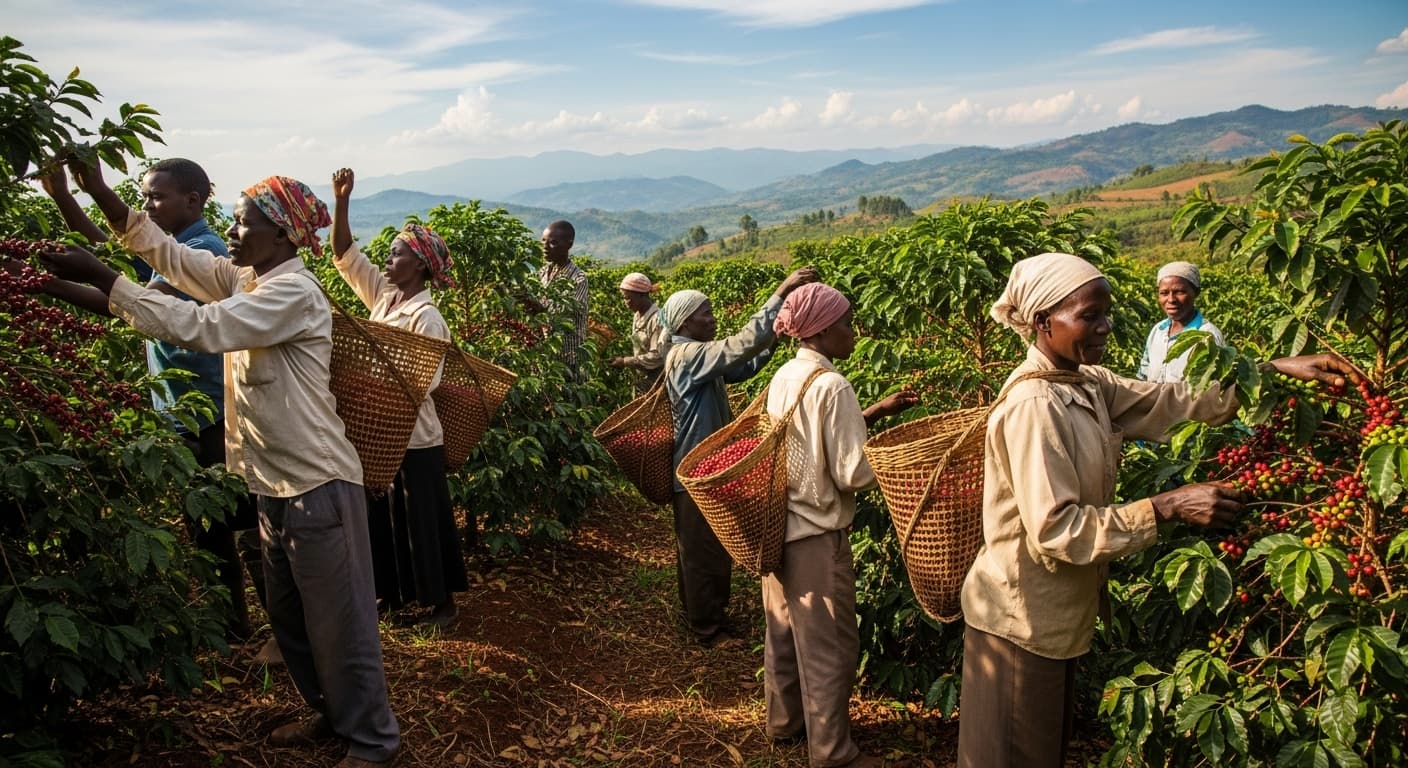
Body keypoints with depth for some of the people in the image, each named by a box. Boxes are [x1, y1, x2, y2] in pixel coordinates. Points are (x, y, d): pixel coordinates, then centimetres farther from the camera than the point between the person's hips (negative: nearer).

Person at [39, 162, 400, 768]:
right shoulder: (242, 279, 9)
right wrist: (98, 192, -2)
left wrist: (100, 278, -22)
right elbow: (167, 253, 9)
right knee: (288, 616, 20)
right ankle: (331, 713, 38)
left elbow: (198, 327, -26)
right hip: (274, 484, 9)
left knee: (339, 621, 3)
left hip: (317, 487, -9)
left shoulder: (294, 292, -18)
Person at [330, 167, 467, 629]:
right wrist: (340, 202, -4)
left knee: (421, 520, 4)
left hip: (415, 438, -8)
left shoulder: (425, 316, -18)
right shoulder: (383, 295, 4)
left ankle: (441, 601, 19)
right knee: (383, 516, 17)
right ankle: (396, 590, 33)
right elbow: (345, 256, 6)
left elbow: (424, 382, -22)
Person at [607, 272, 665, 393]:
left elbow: (657, 356, -23)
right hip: (641, 378, 8)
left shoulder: (657, 318, -19)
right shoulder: (637, 316, 7)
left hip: (656, 380, -8)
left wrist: (625, 362, -20)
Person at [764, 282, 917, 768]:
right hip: (816, 534, -9)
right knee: (830, 646, 6)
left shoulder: (784, 377, 4)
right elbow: (854, 473, -20)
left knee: (784, 629, 22)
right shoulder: (831, 386, -21)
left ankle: (783, 718, 40)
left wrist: (875, 412, 12)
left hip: (780, 526, 9)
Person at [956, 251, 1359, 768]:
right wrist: (1166, 508, -25)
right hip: (1020, 621, -8)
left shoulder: (1089, 384, 2)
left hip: (1056, 613, 8)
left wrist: (1276, 370, -3)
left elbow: (1175, 400, 6)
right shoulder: (1032, 407, -25)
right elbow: (1056, 531, -28)